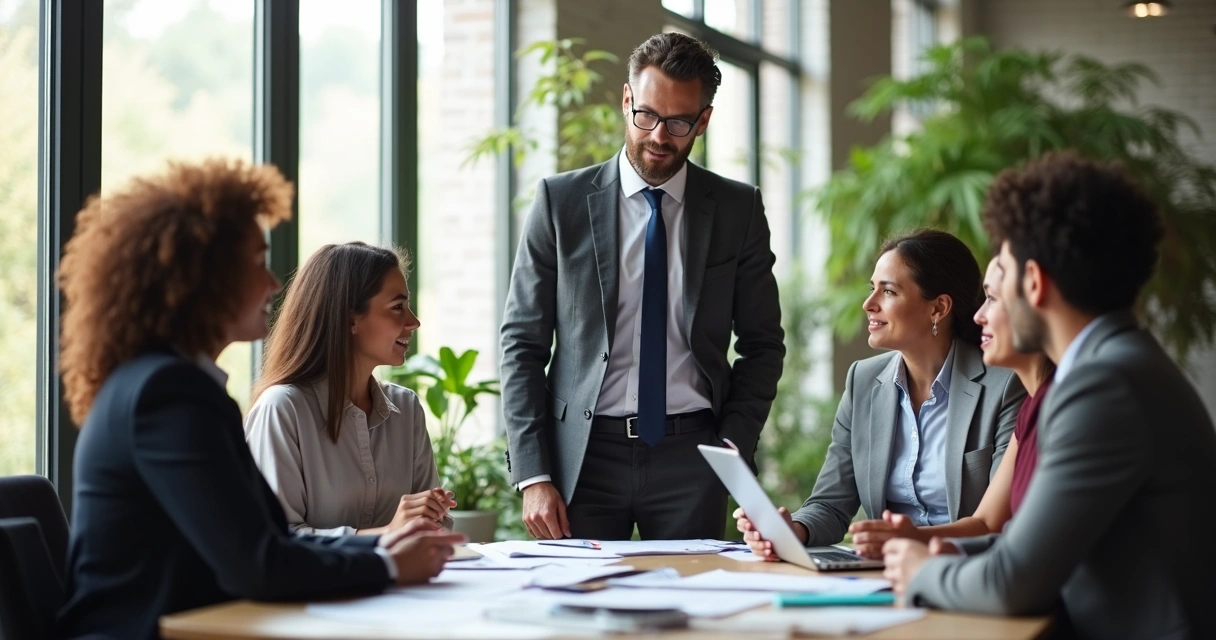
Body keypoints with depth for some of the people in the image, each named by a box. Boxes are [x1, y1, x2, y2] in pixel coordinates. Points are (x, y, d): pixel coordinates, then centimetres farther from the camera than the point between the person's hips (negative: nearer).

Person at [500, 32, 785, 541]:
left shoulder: (737, 209, 6)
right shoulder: (561, 200, 2)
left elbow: (763, 345, 11)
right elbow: (521, 343, 1)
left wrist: (733, 448, -3)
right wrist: (533, 475, -6)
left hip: (690, 456, 1)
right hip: (584, 455, -1)